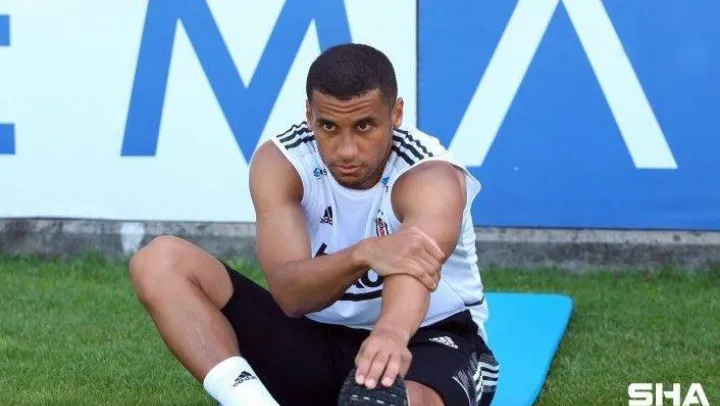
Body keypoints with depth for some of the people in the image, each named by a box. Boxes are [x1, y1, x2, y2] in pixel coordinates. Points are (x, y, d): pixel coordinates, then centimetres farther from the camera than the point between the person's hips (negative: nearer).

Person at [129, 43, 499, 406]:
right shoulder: (279, 163, -13)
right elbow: (290, 294, -28)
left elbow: (411, 268, -47)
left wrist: (391, 335, -70)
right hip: (318, 340, 5)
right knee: (160, 261, -17)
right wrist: (363, 254, -50)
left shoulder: (432, 177, -22)